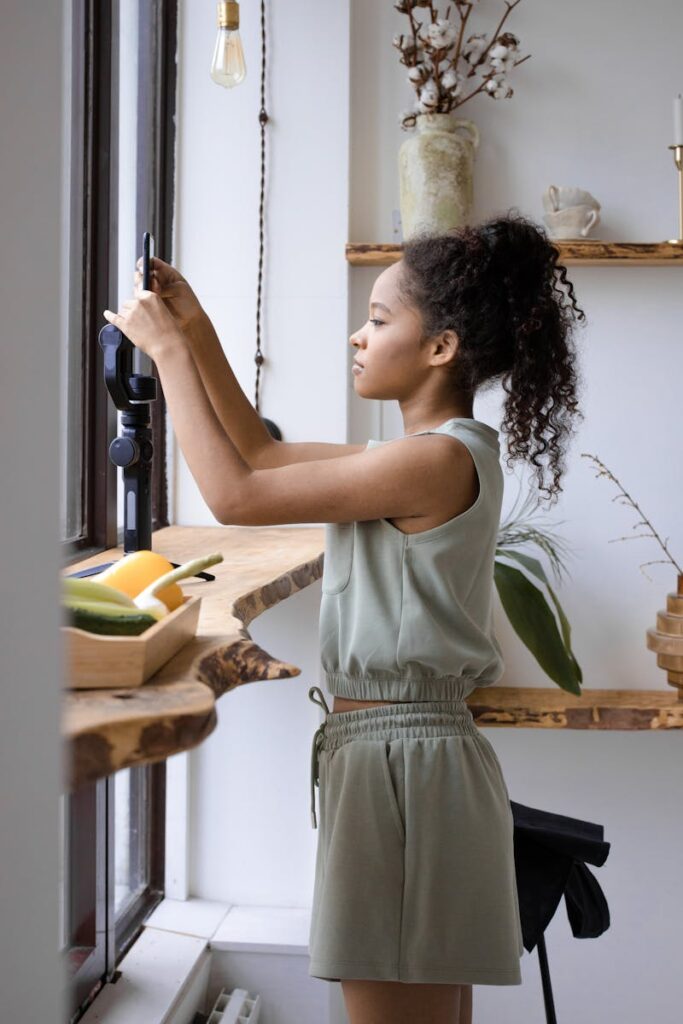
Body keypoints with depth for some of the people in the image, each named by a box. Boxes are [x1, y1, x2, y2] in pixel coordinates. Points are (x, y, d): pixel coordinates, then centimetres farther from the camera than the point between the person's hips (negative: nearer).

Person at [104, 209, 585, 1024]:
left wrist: (168, 352, -5)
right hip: (402, 755, 10)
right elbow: (265, 455, 22)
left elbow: (234, 494, -14)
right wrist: (195, 331, 15)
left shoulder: (440, 458, -17)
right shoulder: (435, 456, 14)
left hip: (403, 764, -10)